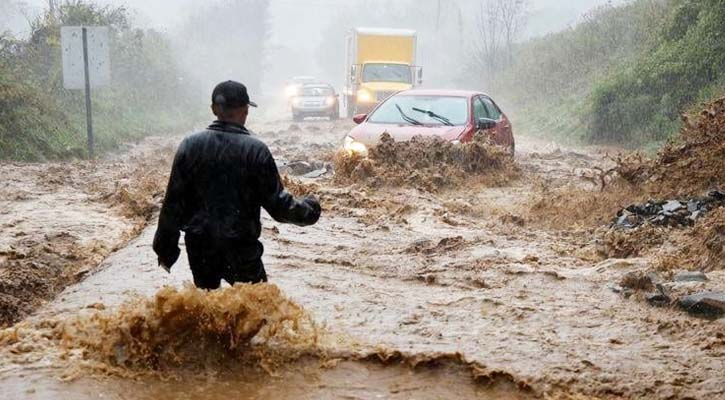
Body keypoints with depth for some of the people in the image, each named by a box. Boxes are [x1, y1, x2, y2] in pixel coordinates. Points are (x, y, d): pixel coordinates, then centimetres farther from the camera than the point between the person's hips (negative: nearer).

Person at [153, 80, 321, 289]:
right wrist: (308, 210, 13)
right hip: (241, 248, -3)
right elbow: (278, 204, -7)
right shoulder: (255, 150, -10)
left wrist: (166, 248, 8)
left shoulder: (190, 146, -2)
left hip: (199, 248, 3)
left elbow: (173, 203, -1)